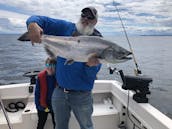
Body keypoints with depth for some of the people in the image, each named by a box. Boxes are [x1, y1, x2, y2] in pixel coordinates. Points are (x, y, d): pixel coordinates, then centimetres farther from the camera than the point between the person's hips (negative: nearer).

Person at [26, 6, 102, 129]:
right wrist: (33, 24, -29)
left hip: (81, 95, -2)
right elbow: (41, 20, -6)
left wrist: (91, 64, -40)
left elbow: (92, 73, -17)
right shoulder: (65, 27, -4)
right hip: (59, 91, 3)